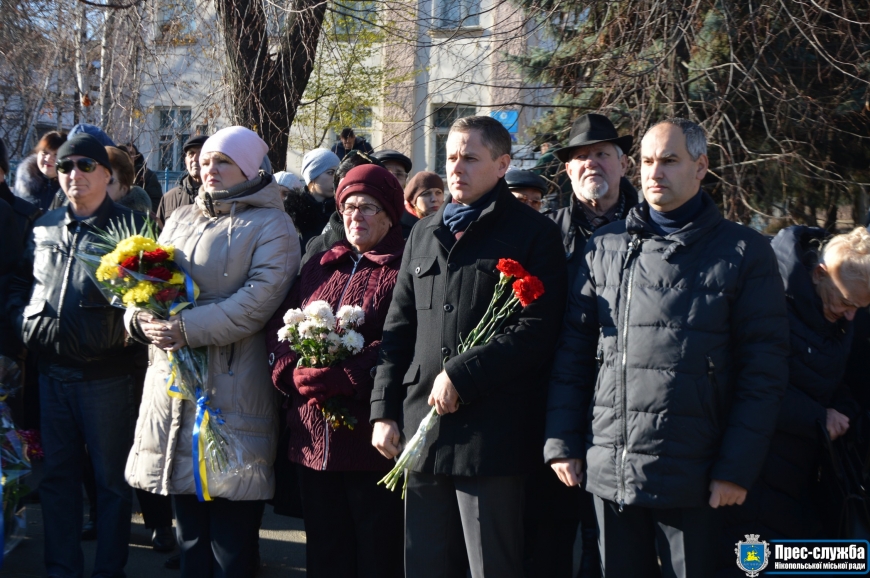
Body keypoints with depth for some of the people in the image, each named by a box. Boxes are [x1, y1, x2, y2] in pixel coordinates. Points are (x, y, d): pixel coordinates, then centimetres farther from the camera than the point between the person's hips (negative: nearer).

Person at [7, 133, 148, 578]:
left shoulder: (128, 224, -4)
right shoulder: (45, 227, 12)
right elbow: (21, 283, 21)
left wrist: (127, 330, -22)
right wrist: (23, 321, 5)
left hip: (106, 374, -5)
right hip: (51, 372, 5)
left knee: (111, 478, 5)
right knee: (57, 474, 13)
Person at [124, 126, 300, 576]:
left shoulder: (270, 225, -2)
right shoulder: (181, 219, 18)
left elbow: (260, 298, -15)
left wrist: (189, 328, -22)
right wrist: (143, 319, -8)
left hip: (232, 386, -6)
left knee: (231, 537, -1)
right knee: (188, 528, 13)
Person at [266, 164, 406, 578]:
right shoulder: (320, 266, 17)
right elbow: (278, 326, 12)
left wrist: (340, 380, -21)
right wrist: (293, 372, -7)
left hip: (372, 441, -6)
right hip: (313, 439, 6)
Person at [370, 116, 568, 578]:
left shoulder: (532, 233, 0)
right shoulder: (424, 235, 19)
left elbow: (539, 328, -11)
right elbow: (397, 330, 18)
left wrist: (462, 375, -15)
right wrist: (383, 410, 10)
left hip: (491, 433, -5)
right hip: (423, 426, 6)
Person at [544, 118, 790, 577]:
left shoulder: (743, 252, 0)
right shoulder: (605, 247, 9)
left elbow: (764, 367, -4)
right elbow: (573, 348, 10)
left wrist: (738, 467, -9)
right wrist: (561, 442, 4)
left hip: (691, 480, -3)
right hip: (609, 472, 3)